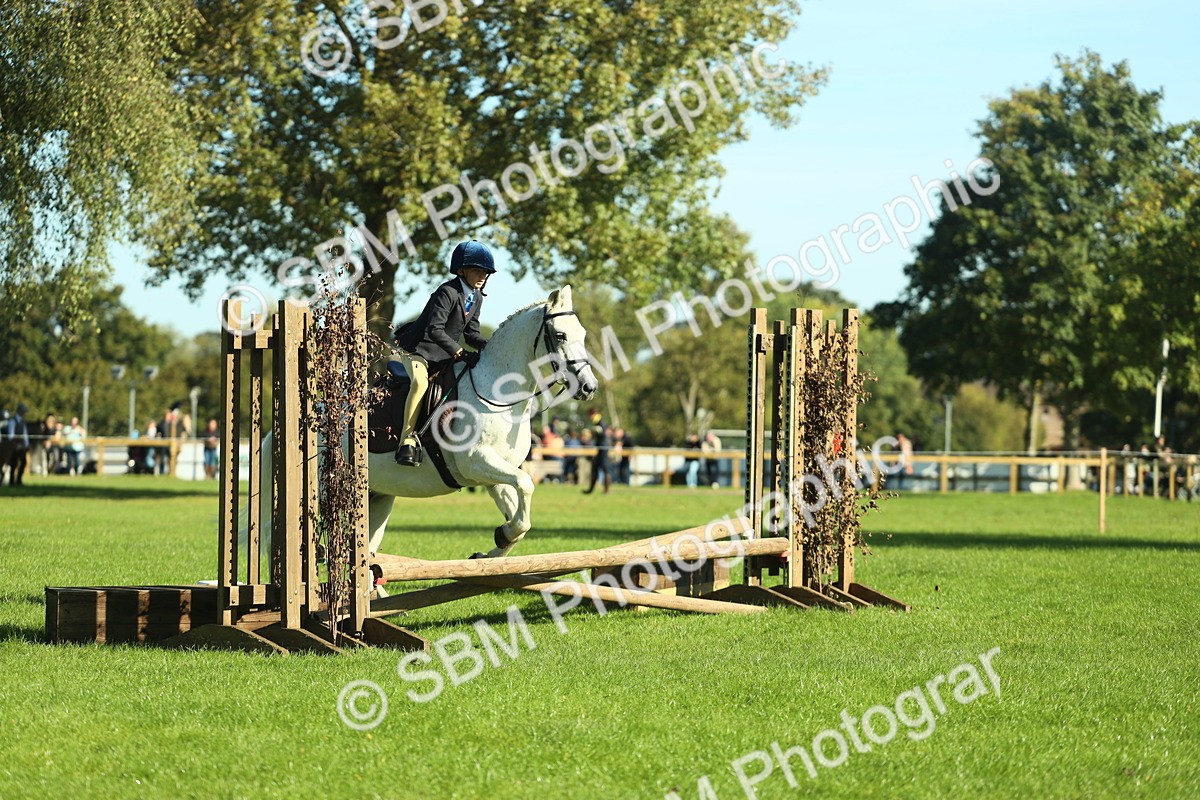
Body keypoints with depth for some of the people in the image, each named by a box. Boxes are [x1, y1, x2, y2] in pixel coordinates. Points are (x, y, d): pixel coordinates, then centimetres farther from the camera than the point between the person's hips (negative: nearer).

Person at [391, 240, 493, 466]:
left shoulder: (477, 298, 8)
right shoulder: (447, 292, -20)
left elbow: (471, 333, 11)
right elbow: (435, 330, -28)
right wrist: (460, 354, -32)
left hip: (443, 354, 9)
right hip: (417, 348, -9)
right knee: (420, 381, -35)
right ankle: (407, 438, -33)